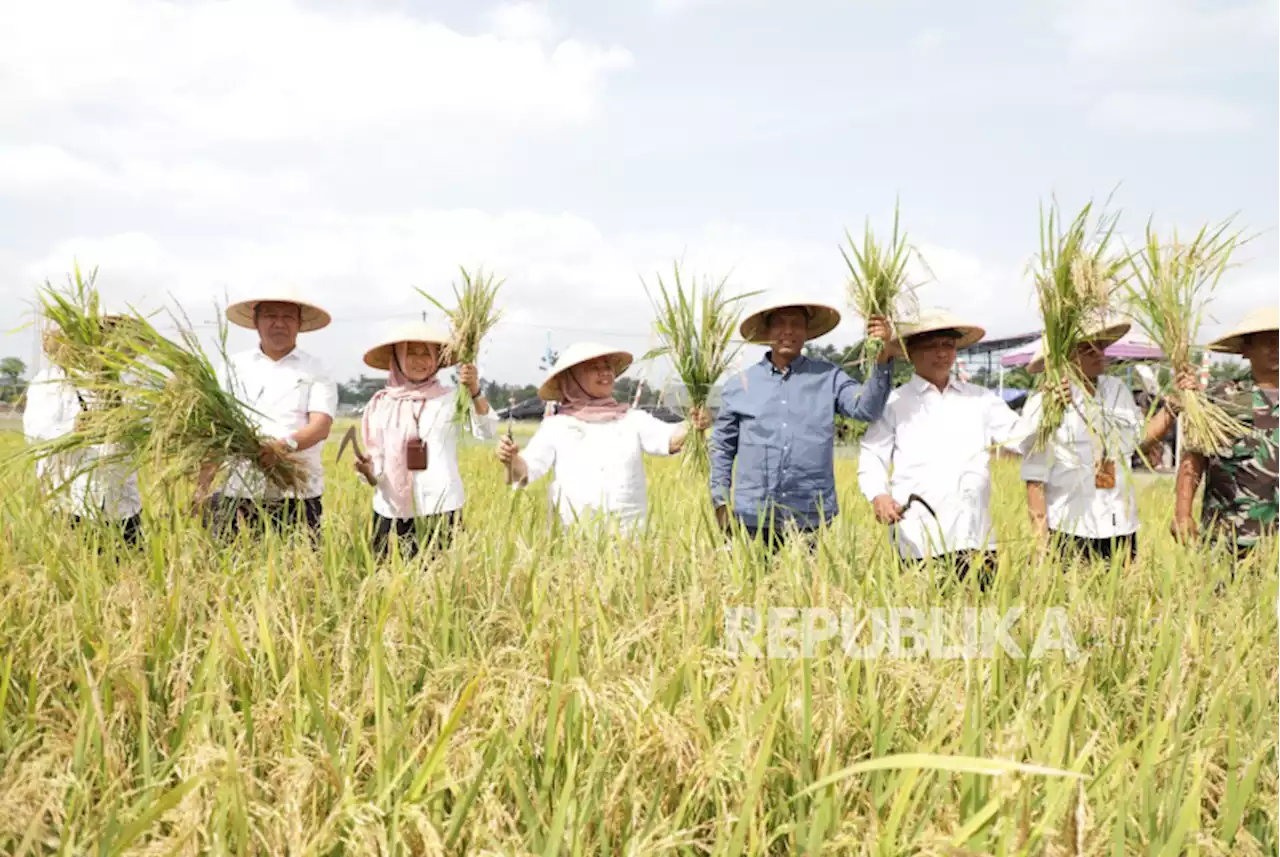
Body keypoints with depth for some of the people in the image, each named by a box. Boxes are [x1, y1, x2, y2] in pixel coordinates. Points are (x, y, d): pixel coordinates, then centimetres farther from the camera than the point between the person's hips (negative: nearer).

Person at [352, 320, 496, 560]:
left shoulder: (450, 399, 1)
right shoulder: (381, 405, 8)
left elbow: (486, 431, -14)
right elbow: (377, 467, 10)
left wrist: (475, 392, -30)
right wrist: (367, 471, -13)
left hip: (441, 511, -2)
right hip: (392, 513, 2)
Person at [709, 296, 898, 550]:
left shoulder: (828, 377, 6)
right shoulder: (740, 384, 8)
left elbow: (866, 409, -9)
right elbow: (722, 447, 12)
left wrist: (883, 357, -20)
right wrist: (721, 502, 6)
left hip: (810, 517, 0)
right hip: (753, 518, 1)